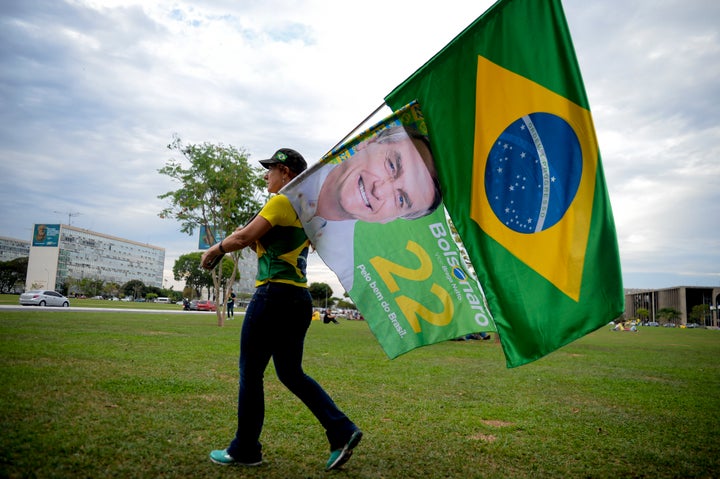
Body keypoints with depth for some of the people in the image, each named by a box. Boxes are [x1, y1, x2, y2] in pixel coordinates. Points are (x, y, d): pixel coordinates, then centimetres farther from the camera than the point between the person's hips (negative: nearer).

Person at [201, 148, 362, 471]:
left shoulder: (281, 202, -9)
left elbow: (243, 237, -11)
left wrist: (216, 248, 6)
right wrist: (250, 241, 17)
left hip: (274, 295, -9)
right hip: (299, 299, 9)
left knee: (250, 373, 5)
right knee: (291, 373, 16)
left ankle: (245, 450, 18)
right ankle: (342, 432, 9)